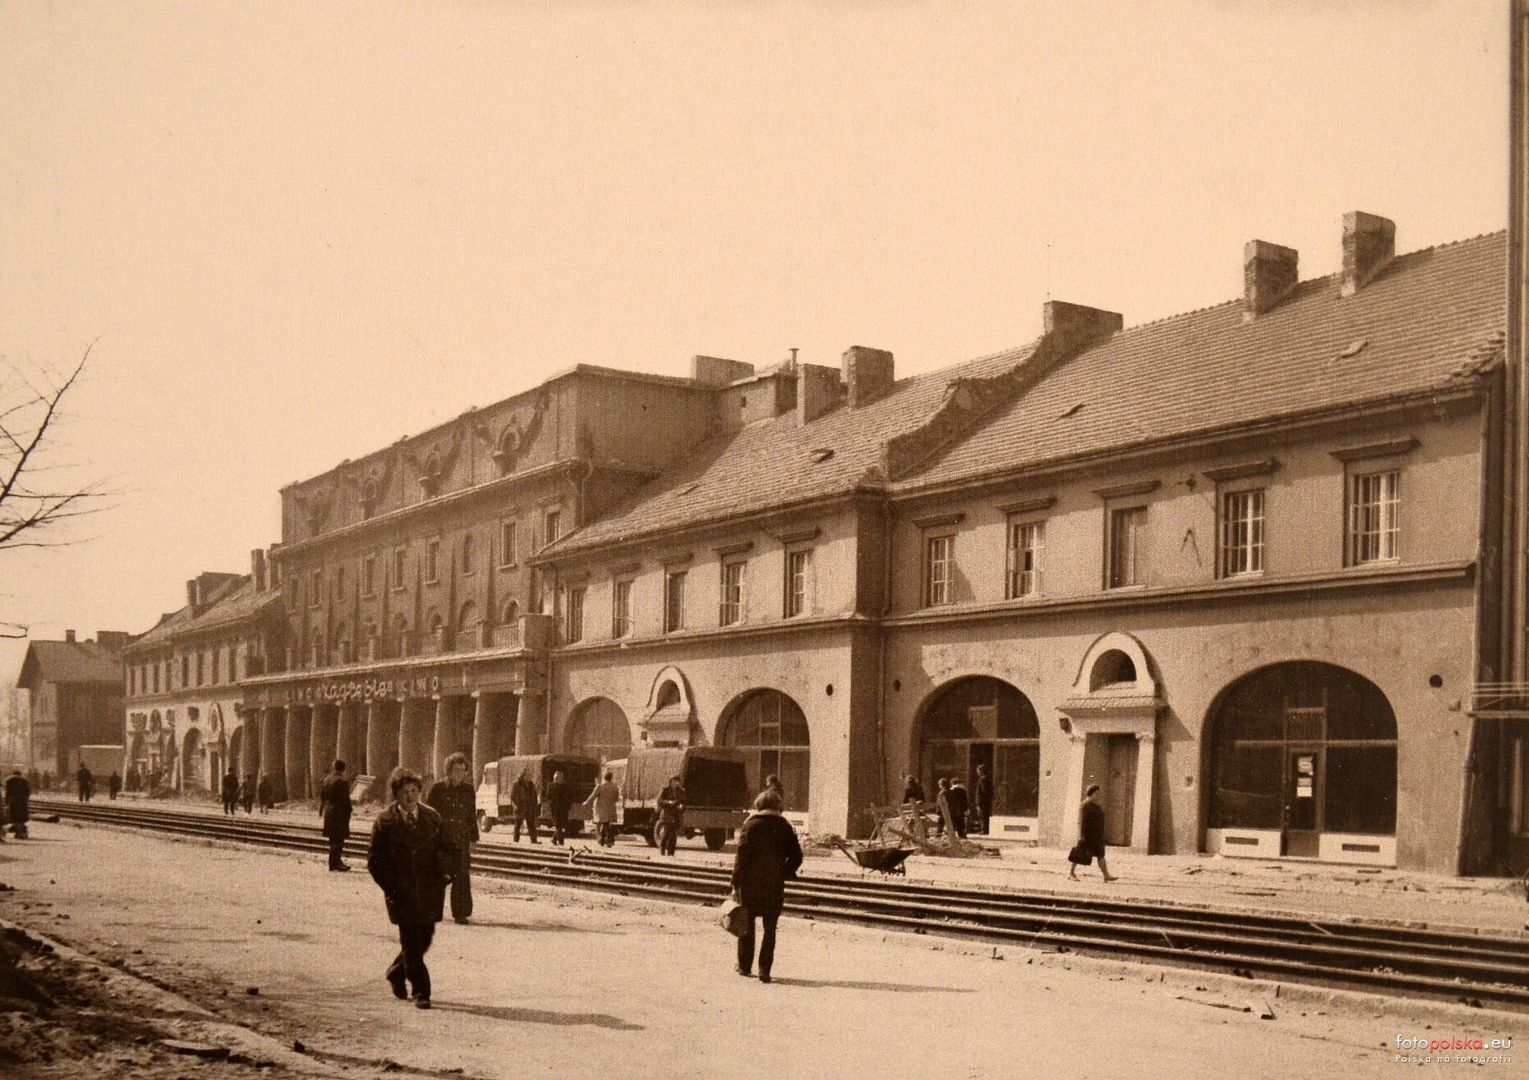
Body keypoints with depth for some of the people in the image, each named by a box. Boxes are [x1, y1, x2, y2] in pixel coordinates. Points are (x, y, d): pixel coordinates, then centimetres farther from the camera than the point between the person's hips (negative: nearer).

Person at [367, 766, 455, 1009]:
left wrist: (444, 866, -6)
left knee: (425, 938, 8)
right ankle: (421, 992, 4)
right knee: (411, 942, -4)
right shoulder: (385, 821, -2)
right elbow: (374, 859, 0)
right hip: (402, 893, -4)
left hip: (428, 891, 4)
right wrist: (390, 887, -7)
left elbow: (446, 848, 14)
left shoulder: (432, 818, 8)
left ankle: (396, 973, 33)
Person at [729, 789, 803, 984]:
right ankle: (764, 969, 0)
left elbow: (741, 856, -9)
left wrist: (736, 884, -7)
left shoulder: (751, 825, -5)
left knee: (747, 925, 13)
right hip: (775, 885, 1)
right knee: (770, 928, 7)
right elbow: (796, 856, 3)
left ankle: (745, 965, 21)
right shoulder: (784, 827, 2)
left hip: (750, 882, -1)